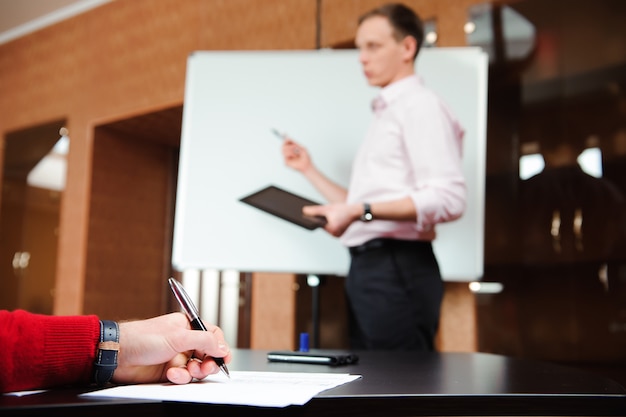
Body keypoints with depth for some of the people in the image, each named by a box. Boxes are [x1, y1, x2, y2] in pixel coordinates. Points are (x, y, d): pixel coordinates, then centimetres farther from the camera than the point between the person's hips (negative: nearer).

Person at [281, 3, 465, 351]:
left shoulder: (420, 106, -5)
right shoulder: (386, 114, 23)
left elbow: (448, 199, -19)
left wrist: (361, 211, -23)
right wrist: (308, 169, 20)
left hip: (397, 269, -9)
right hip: (368, 266, 9)